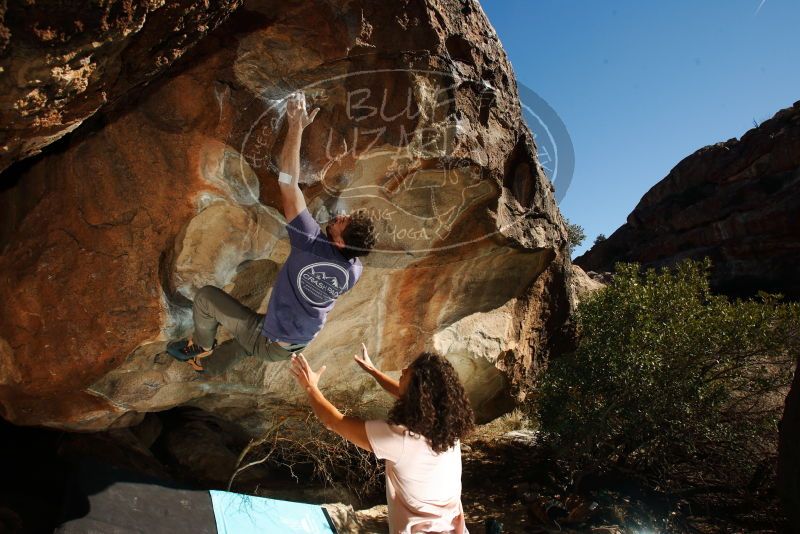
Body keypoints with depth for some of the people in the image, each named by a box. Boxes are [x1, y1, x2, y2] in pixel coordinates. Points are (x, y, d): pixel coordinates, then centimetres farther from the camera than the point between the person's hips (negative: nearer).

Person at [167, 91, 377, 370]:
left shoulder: (313, 247, -35)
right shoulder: (355, 271, -19)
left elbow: (287, 184, -32)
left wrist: (296, 126, -29)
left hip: (268, 345, -6)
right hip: (299, 345, 6)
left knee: (206, 296, 3)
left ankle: (202, 347, 31)